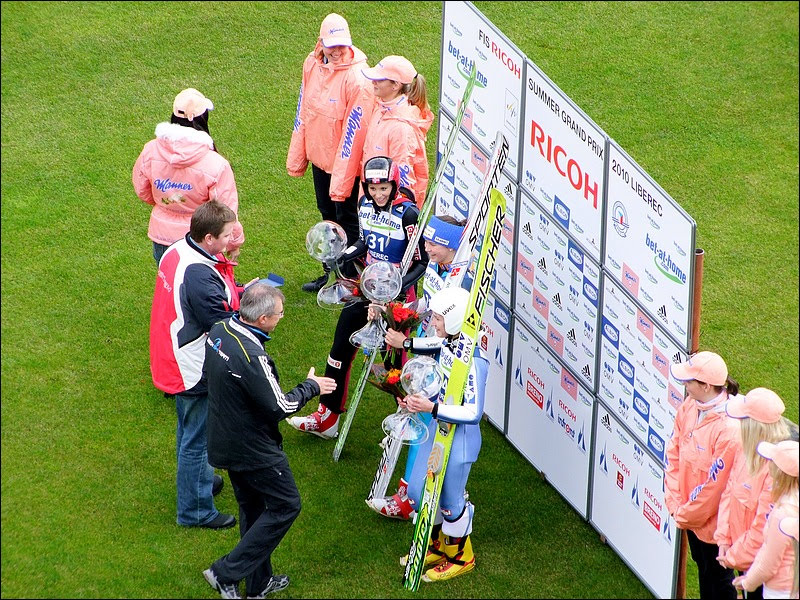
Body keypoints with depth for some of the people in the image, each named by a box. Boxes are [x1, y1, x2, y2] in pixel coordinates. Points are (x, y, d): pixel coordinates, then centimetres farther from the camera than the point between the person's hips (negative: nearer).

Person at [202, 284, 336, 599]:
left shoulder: (219, 330, -6)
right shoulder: (252, 357, -33)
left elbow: (210, 372, 12)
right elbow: (280, 407, -23)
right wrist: (311, 387, -7)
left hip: (226, 440, 9)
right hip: (253, 449, -9)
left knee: (253, 508, 22)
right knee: (285, 506, 7)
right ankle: (226, 573, 6)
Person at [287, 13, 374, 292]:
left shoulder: (357, 78, -25)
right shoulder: (313, 64, -3)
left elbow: (353, 132, -24)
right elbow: (303, 112, 8)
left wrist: (341, 183, -22)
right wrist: (296, 159, 11)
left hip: (347, 165, -7)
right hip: (319, 159, 7)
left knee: (347, 222, 7)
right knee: (328, 217, 22)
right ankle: (330, 273, 38)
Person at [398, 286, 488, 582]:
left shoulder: (473, 360, -29)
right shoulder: (447, 344, -2)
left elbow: (473, 413, -30)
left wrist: (432, 408, -33)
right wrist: (418, 399, -2)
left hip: (459, 440, -9)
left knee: (450, 501, 10)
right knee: (418, 490, 21)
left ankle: (461, 558, 35)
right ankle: (437, 546, 44)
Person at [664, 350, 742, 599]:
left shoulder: (730, 429, -33)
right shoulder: (688, 407, -9)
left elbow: (714, 485, -26)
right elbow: (674, 454, 0)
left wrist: (685, 515, -14)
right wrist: (674, 503, -5)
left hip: (713, 521, -7)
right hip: (689, 515, 7)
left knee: (718, 578, 13)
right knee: (703, 568, 27)